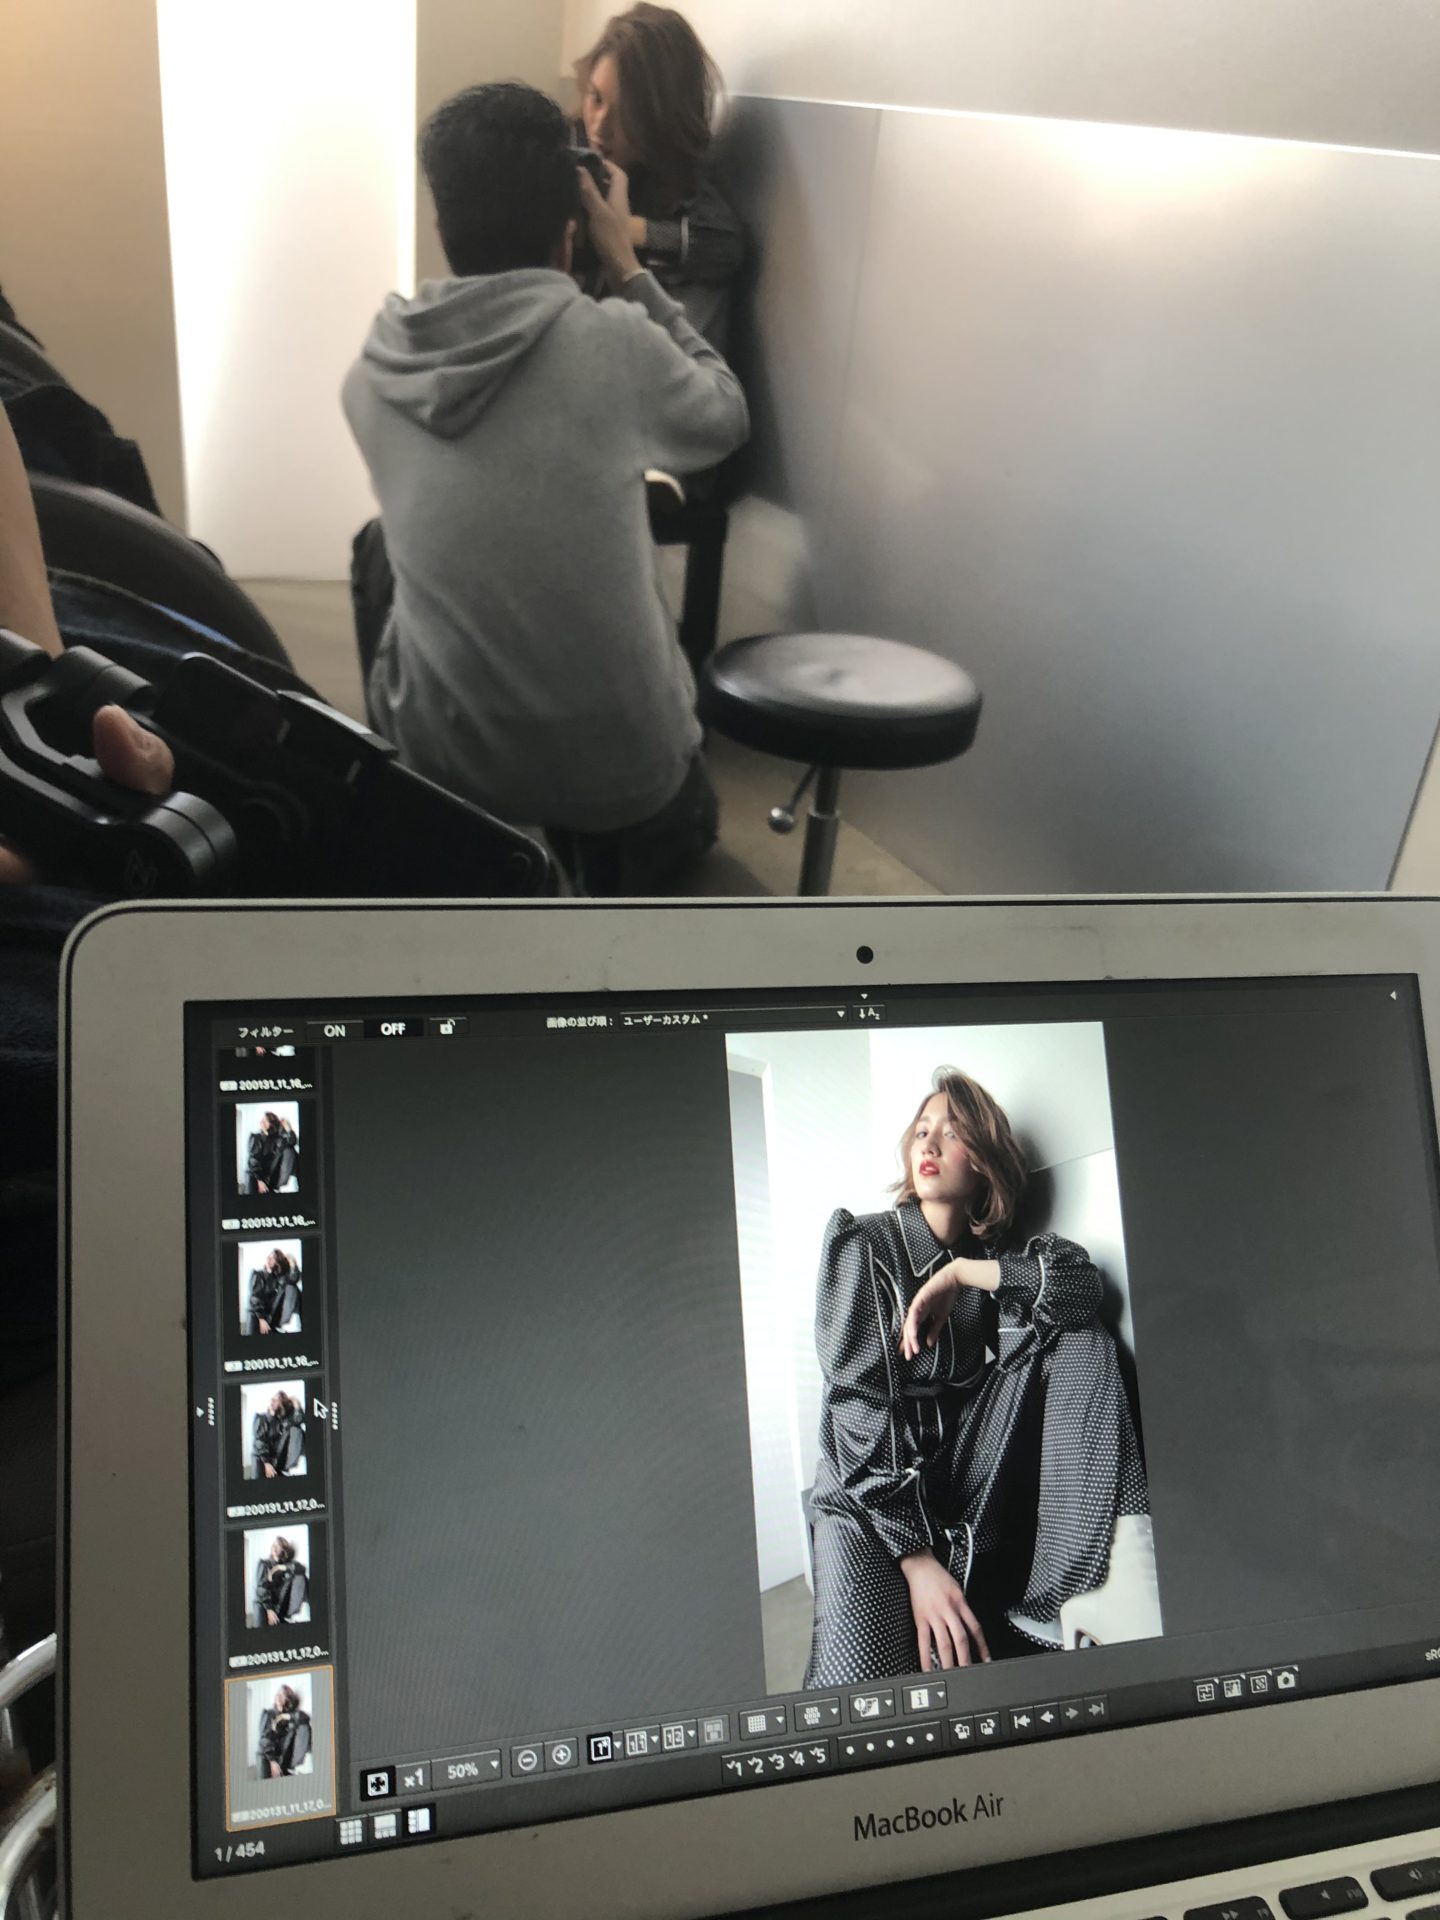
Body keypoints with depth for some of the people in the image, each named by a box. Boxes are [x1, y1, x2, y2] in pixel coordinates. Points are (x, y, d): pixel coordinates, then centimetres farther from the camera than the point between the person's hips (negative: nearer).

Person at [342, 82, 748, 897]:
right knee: (679, 815, 35)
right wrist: (629, 268, 6)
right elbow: (727, 419, 3)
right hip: (617, 763, -1)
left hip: (441, 756, 2)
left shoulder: (372, 374, -4)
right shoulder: (615, 343, -18)